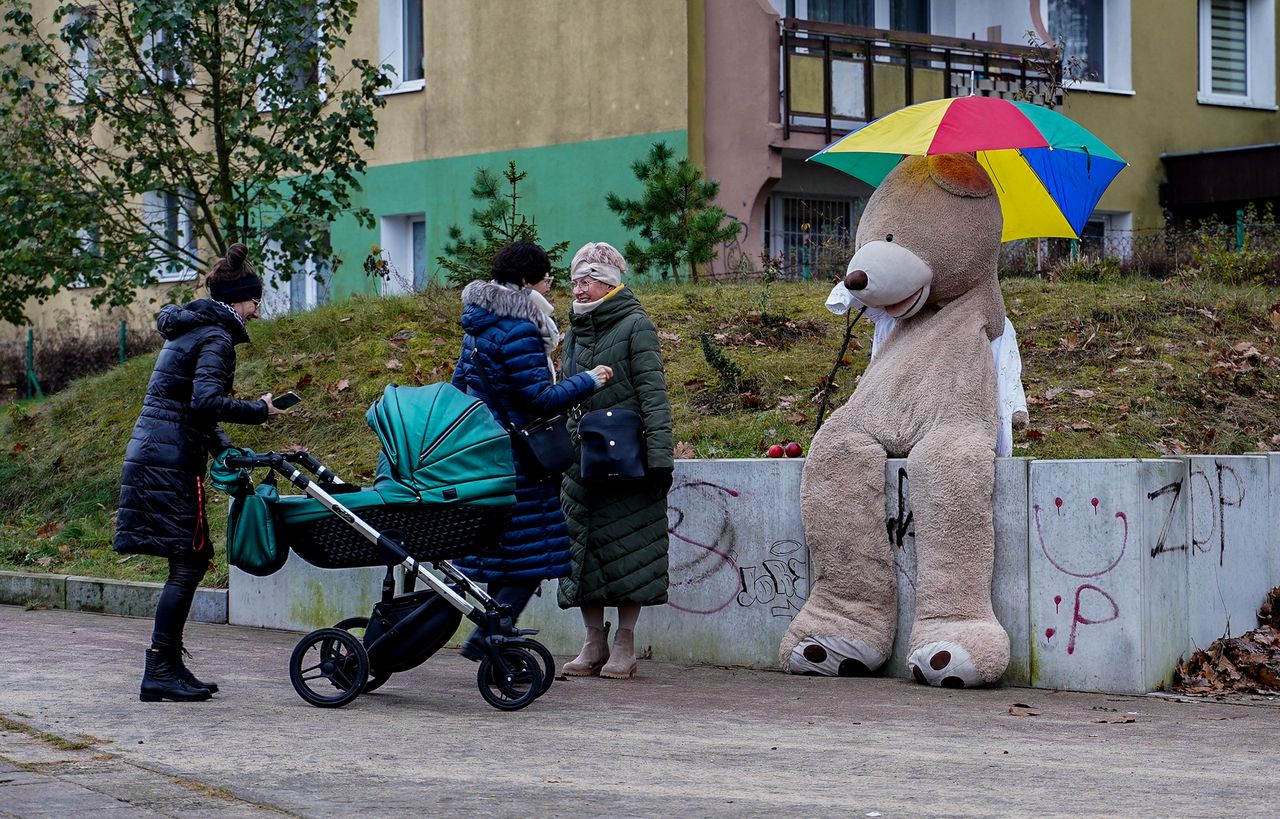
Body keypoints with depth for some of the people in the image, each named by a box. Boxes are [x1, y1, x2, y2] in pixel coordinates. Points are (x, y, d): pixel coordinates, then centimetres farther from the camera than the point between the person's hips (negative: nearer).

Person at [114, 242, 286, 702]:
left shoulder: (189, 329, 21)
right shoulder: (216, 337, -10)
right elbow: (207, 402, -24)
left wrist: (228, 452, 20)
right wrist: (259, 411, -11)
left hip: (149, 456, 10)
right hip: (172, 462, -10)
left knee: (190, 563, 12)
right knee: (188, 565, -6)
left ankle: (168, 668, 16)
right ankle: (160, 672, -5)